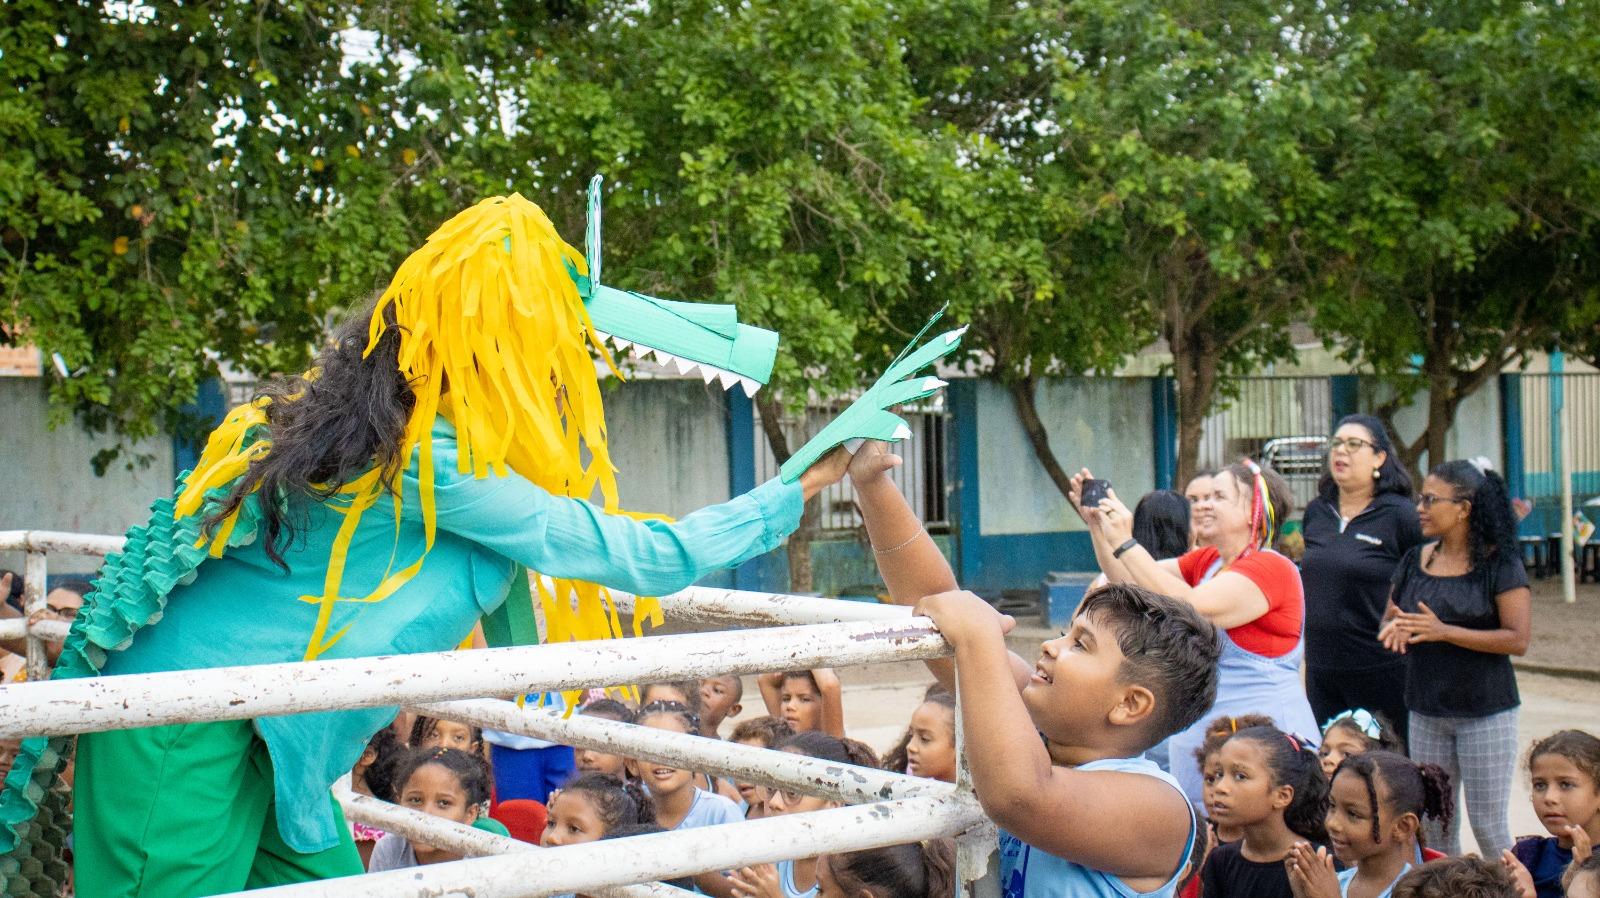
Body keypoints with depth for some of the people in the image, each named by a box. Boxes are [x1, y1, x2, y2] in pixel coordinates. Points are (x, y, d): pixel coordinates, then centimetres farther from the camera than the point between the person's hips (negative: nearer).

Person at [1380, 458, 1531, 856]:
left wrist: (1444, 631, -23)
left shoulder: (1499, 563, -10)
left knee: (1488, 824, 0)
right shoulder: (1415, 561, 7)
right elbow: (1387, 623, 14)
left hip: (1485, 714, -5)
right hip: (1426, 713, 6)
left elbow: (1518, 639, -16)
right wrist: (1396, 629, -10)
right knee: (1433, 825, 11)